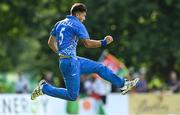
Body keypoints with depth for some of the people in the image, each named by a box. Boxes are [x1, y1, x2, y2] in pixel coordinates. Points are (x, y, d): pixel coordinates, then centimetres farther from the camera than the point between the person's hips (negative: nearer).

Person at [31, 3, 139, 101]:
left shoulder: (59, 24, 13)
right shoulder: (77, 25, -11)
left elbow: (51, 42, 17)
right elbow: (88, 43, -18)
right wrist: (104, 42, -9)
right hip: (70, 62, -10)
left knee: (100, 67, 12)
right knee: (72, 96, -4)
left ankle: (123, 84, 15)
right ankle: (44, 88, 1)